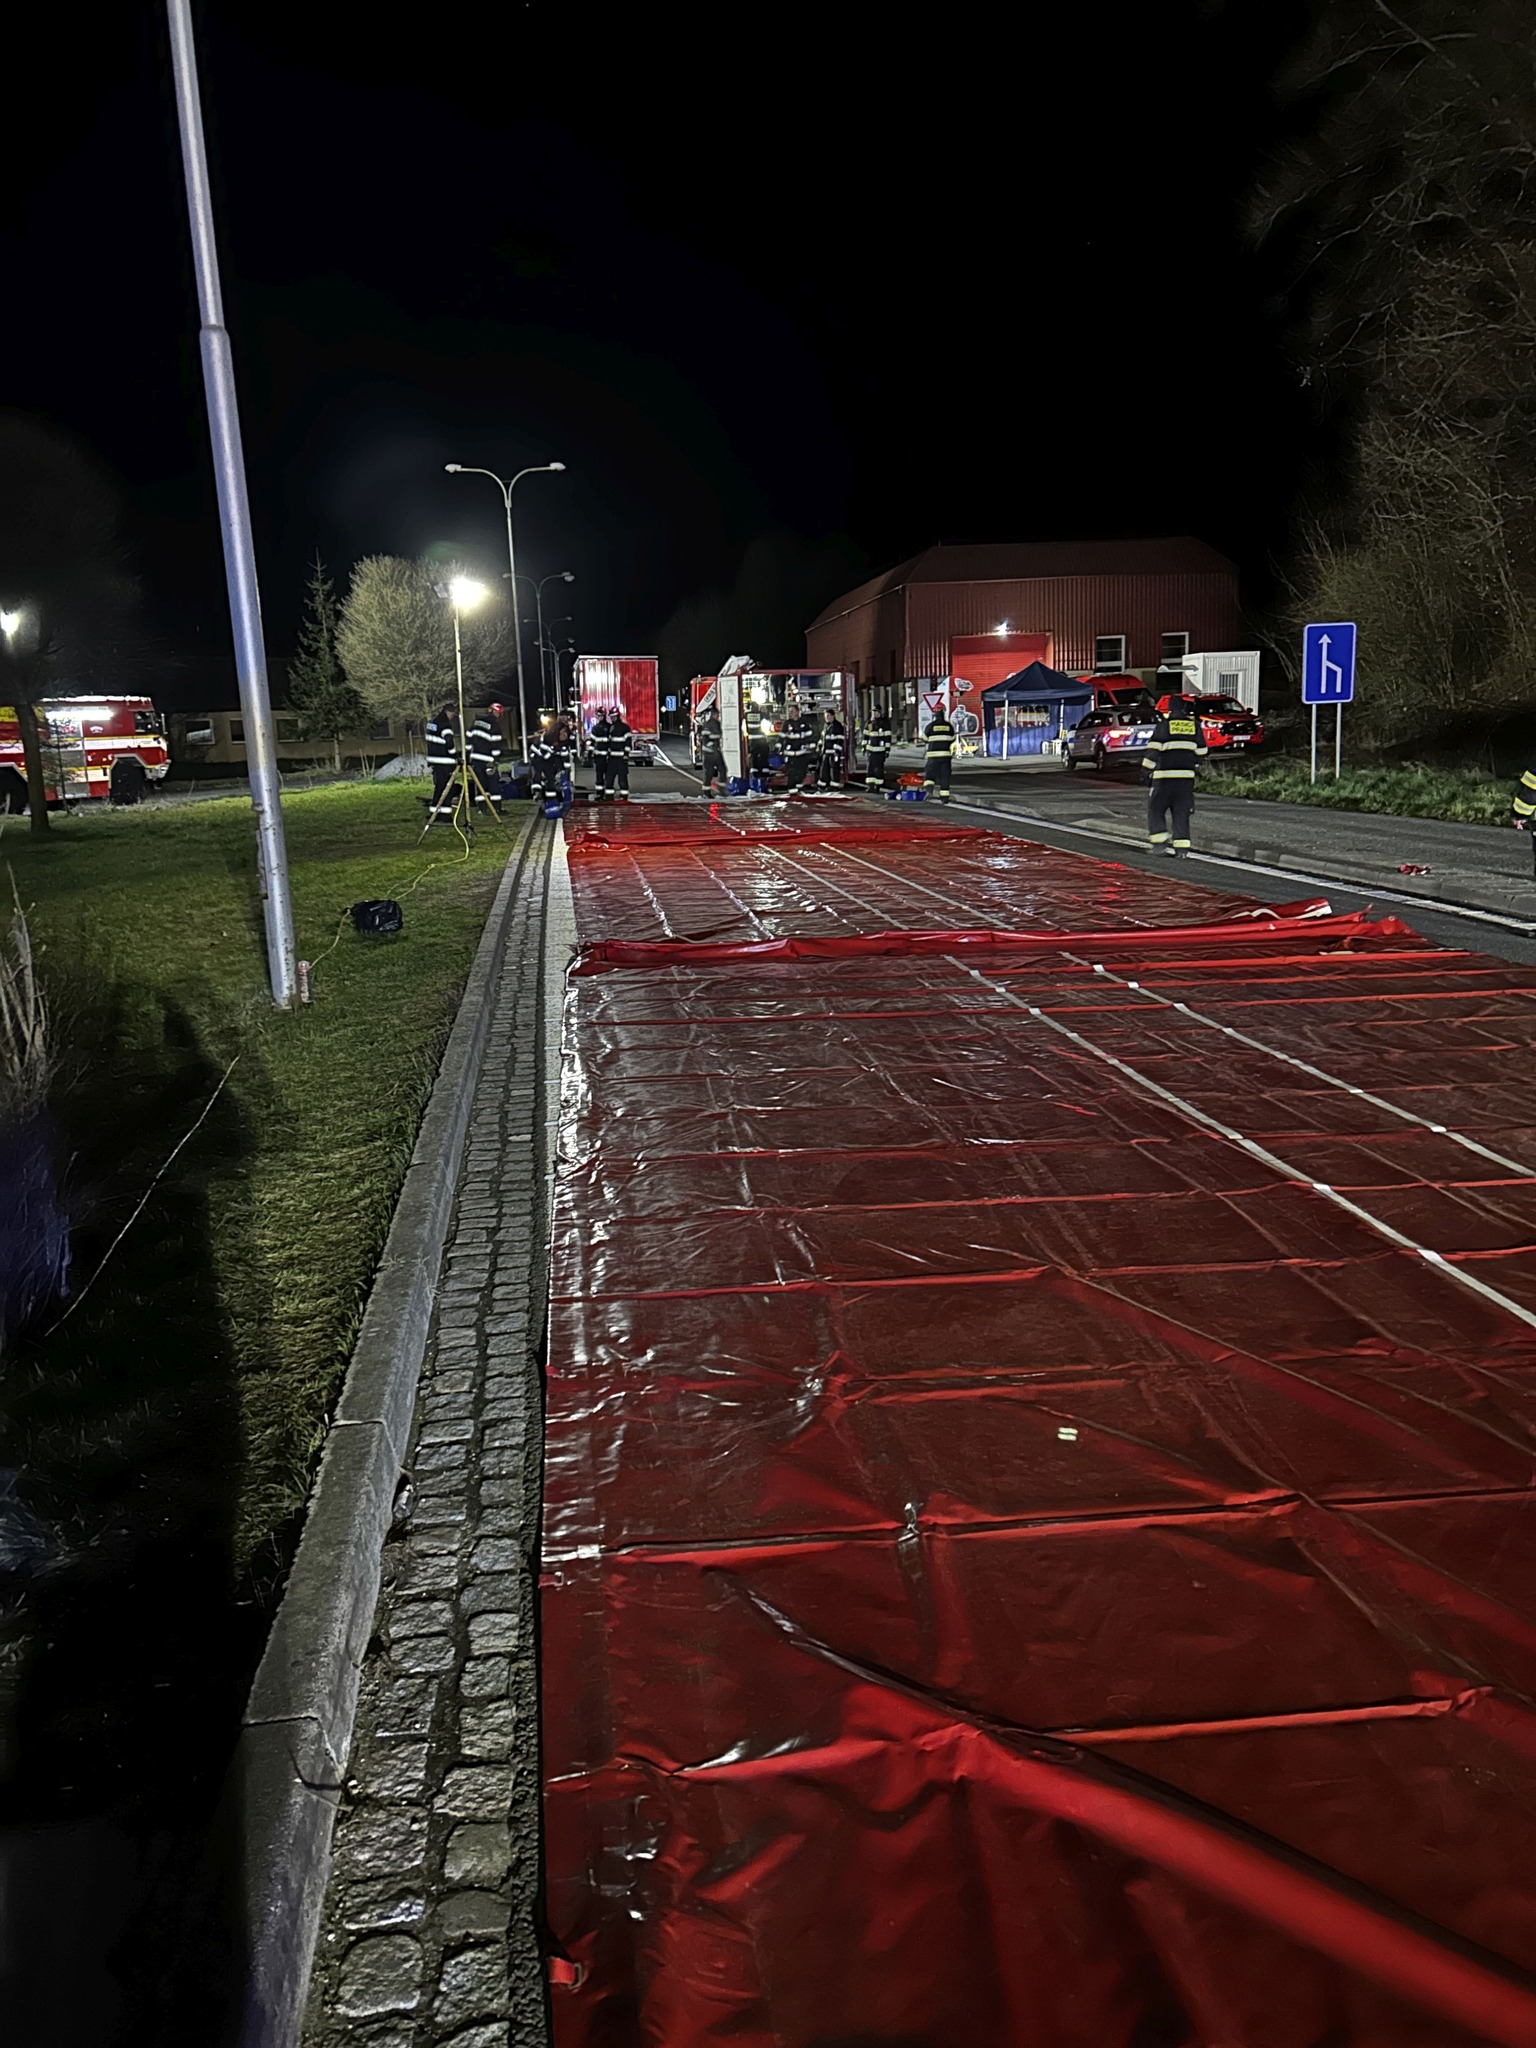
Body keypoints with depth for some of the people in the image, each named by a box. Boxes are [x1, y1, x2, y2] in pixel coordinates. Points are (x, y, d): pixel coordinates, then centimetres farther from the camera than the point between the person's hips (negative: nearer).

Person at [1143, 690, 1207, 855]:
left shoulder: (1163, 726, -5)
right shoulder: (1194, 726, 9)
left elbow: (1153, 751, -9)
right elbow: (1201, 753, 14)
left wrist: (1147, 769, 3)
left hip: (1165, 776, -4)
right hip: (1187, 776, 4)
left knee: (1156, 809, 7)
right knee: (1181, 812, 8)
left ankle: (1160, 841, -3)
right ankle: (1181, 846, 2)